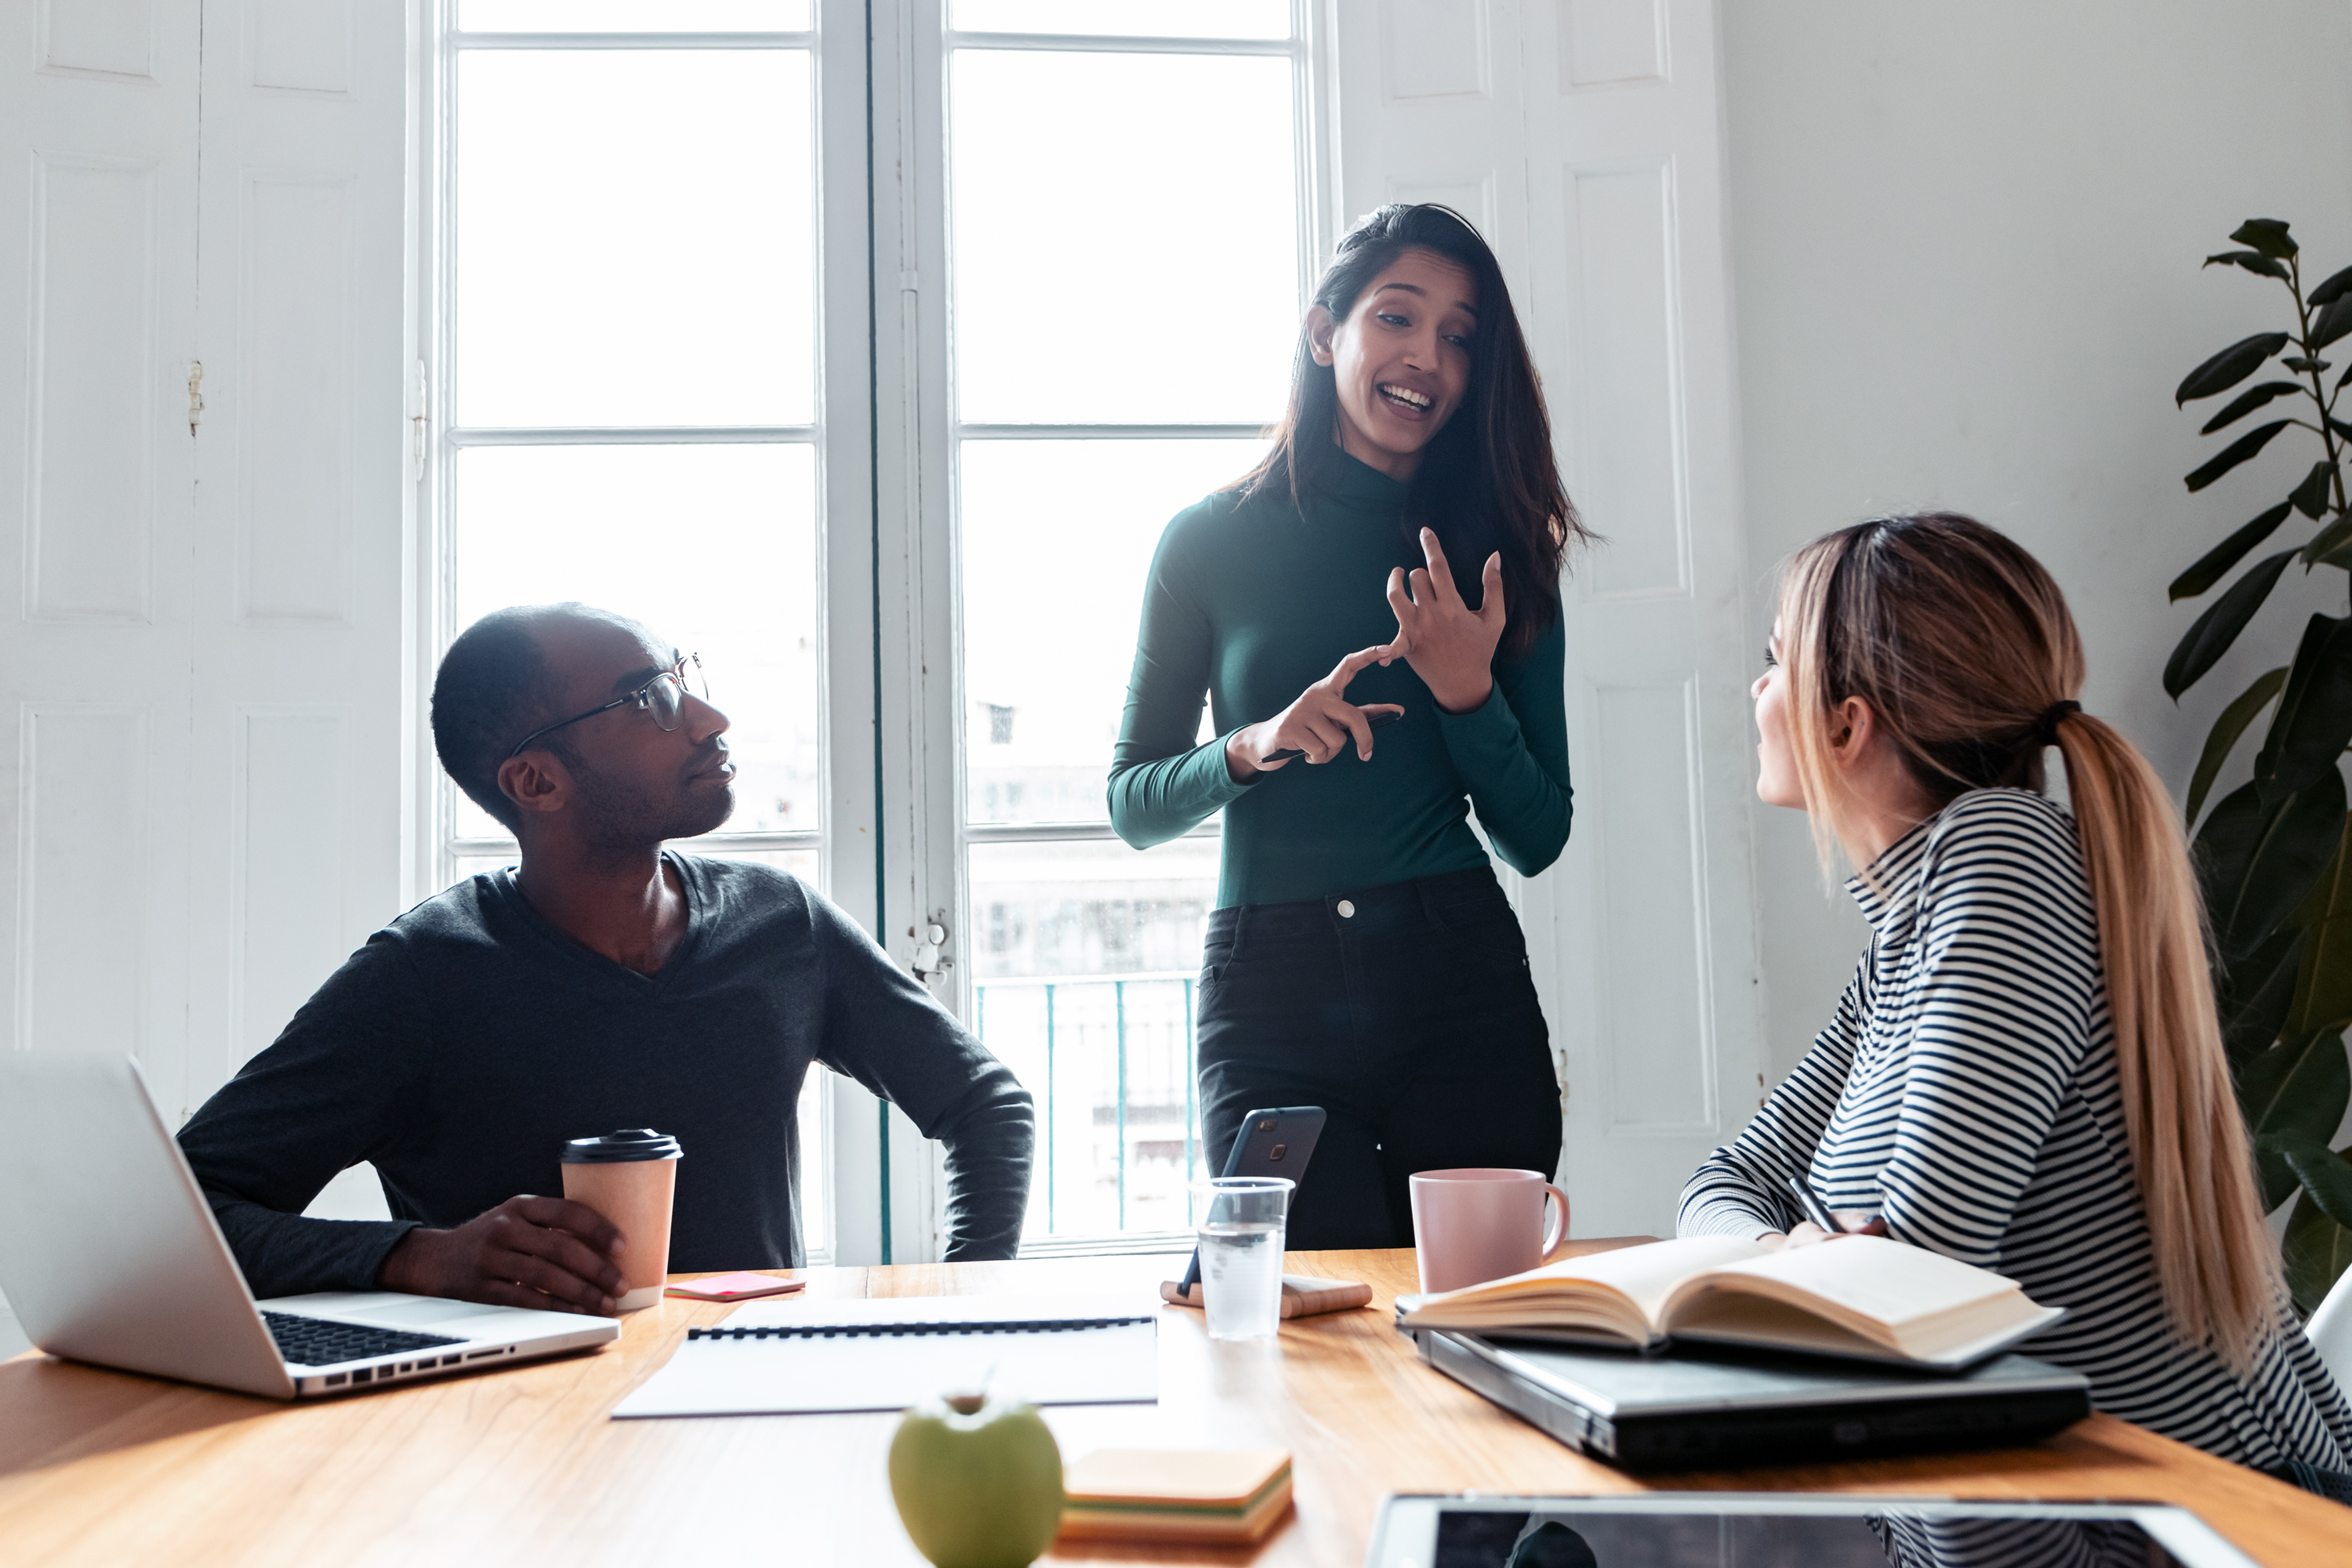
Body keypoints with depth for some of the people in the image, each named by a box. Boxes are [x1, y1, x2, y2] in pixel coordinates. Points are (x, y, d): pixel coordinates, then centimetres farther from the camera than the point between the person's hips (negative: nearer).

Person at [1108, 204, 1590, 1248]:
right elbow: (1132, 806, 6)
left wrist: (1469, 693, -10)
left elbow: (1536, 841, 6)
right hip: (1268, 997, -1)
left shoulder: (1500, 555, 7)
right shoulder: (1213, 541, 3)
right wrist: (1254, 749, -13)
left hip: (1461, 978, 2)